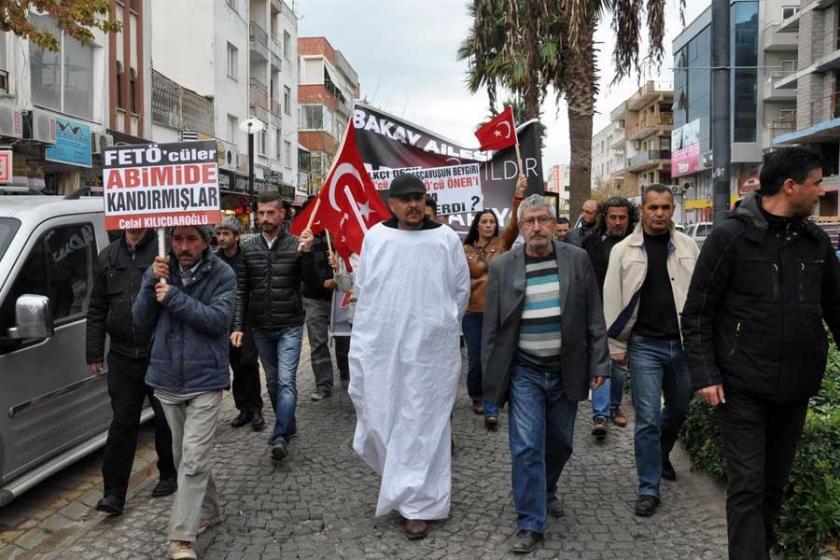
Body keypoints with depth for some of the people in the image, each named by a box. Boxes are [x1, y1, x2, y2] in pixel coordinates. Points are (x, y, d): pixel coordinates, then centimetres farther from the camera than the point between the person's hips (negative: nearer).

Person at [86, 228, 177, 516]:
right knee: (123, 422, 6)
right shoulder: (108, 256, 8)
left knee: (166, 419, 11)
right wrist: (94, 353, 10)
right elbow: (97, 309, 11)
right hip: (122, 356, 4)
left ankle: (169, 474, 32)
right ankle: (114, 493, 13)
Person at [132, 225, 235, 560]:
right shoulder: (159, 271, 5)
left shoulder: (222, 274, -7)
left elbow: (219, 319, -18)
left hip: (205, 380, -5)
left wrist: (174, 297, -22)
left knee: (192, 460, -8)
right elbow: (141, 319, 0)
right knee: (185, 456, 17)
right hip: (167, 380, 5)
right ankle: (209, 510, 36)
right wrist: (152, 283, -15)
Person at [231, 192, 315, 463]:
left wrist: (308, 254, -29)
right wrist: (238, 325, -2)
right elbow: (241, 290, 4)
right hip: (260, 328, 4)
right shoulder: (248, 248, 2)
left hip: (290, 326, -4)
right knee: (272, 380, 14)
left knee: (286, 381, -9)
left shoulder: (296, 244, -7)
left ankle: (280, 437, -5)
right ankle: (288, 425, 31)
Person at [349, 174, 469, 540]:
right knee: (379, 416, 11)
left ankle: (417, 504, 14)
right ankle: (402, 482, 40)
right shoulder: (375, 237, 2)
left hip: (430, 349, -2)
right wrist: (382, 323, 13)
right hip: (381, 347, 2)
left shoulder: (446, 238, -1)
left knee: (422, 425, 3)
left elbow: (461, 289, 8)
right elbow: (362, 287, 12)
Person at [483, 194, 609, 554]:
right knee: (527, 448, -3)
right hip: (524, 371, -2)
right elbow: (492, 326, 0)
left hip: (565, 370, 2)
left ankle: (547, 490, 44)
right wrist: (490, 375, -1)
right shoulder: (502, 266, -4)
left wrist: (599, 363, -3)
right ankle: (531, 524, 10)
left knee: (560, 442, 16)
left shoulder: (577, 260, -1)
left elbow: (593, 317, 2)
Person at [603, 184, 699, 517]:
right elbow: (612, 300, -2)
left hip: (683, 343, 3)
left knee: (679, 409, 18)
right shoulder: (624, 250, -3)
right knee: (648, 418, -2)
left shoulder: (688, 246, 3)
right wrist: (617, 345, -3)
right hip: (644, 345, -3)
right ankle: (649, 488, 11)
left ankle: (660, 455, 47)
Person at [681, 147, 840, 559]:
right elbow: (696, 314, -9)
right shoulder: (731, 236, -10)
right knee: (747, 486, -1)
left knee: (776, 482, 18)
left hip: (796, 387, 6)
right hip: (743, 387, -5)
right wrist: (705, 375, -14)